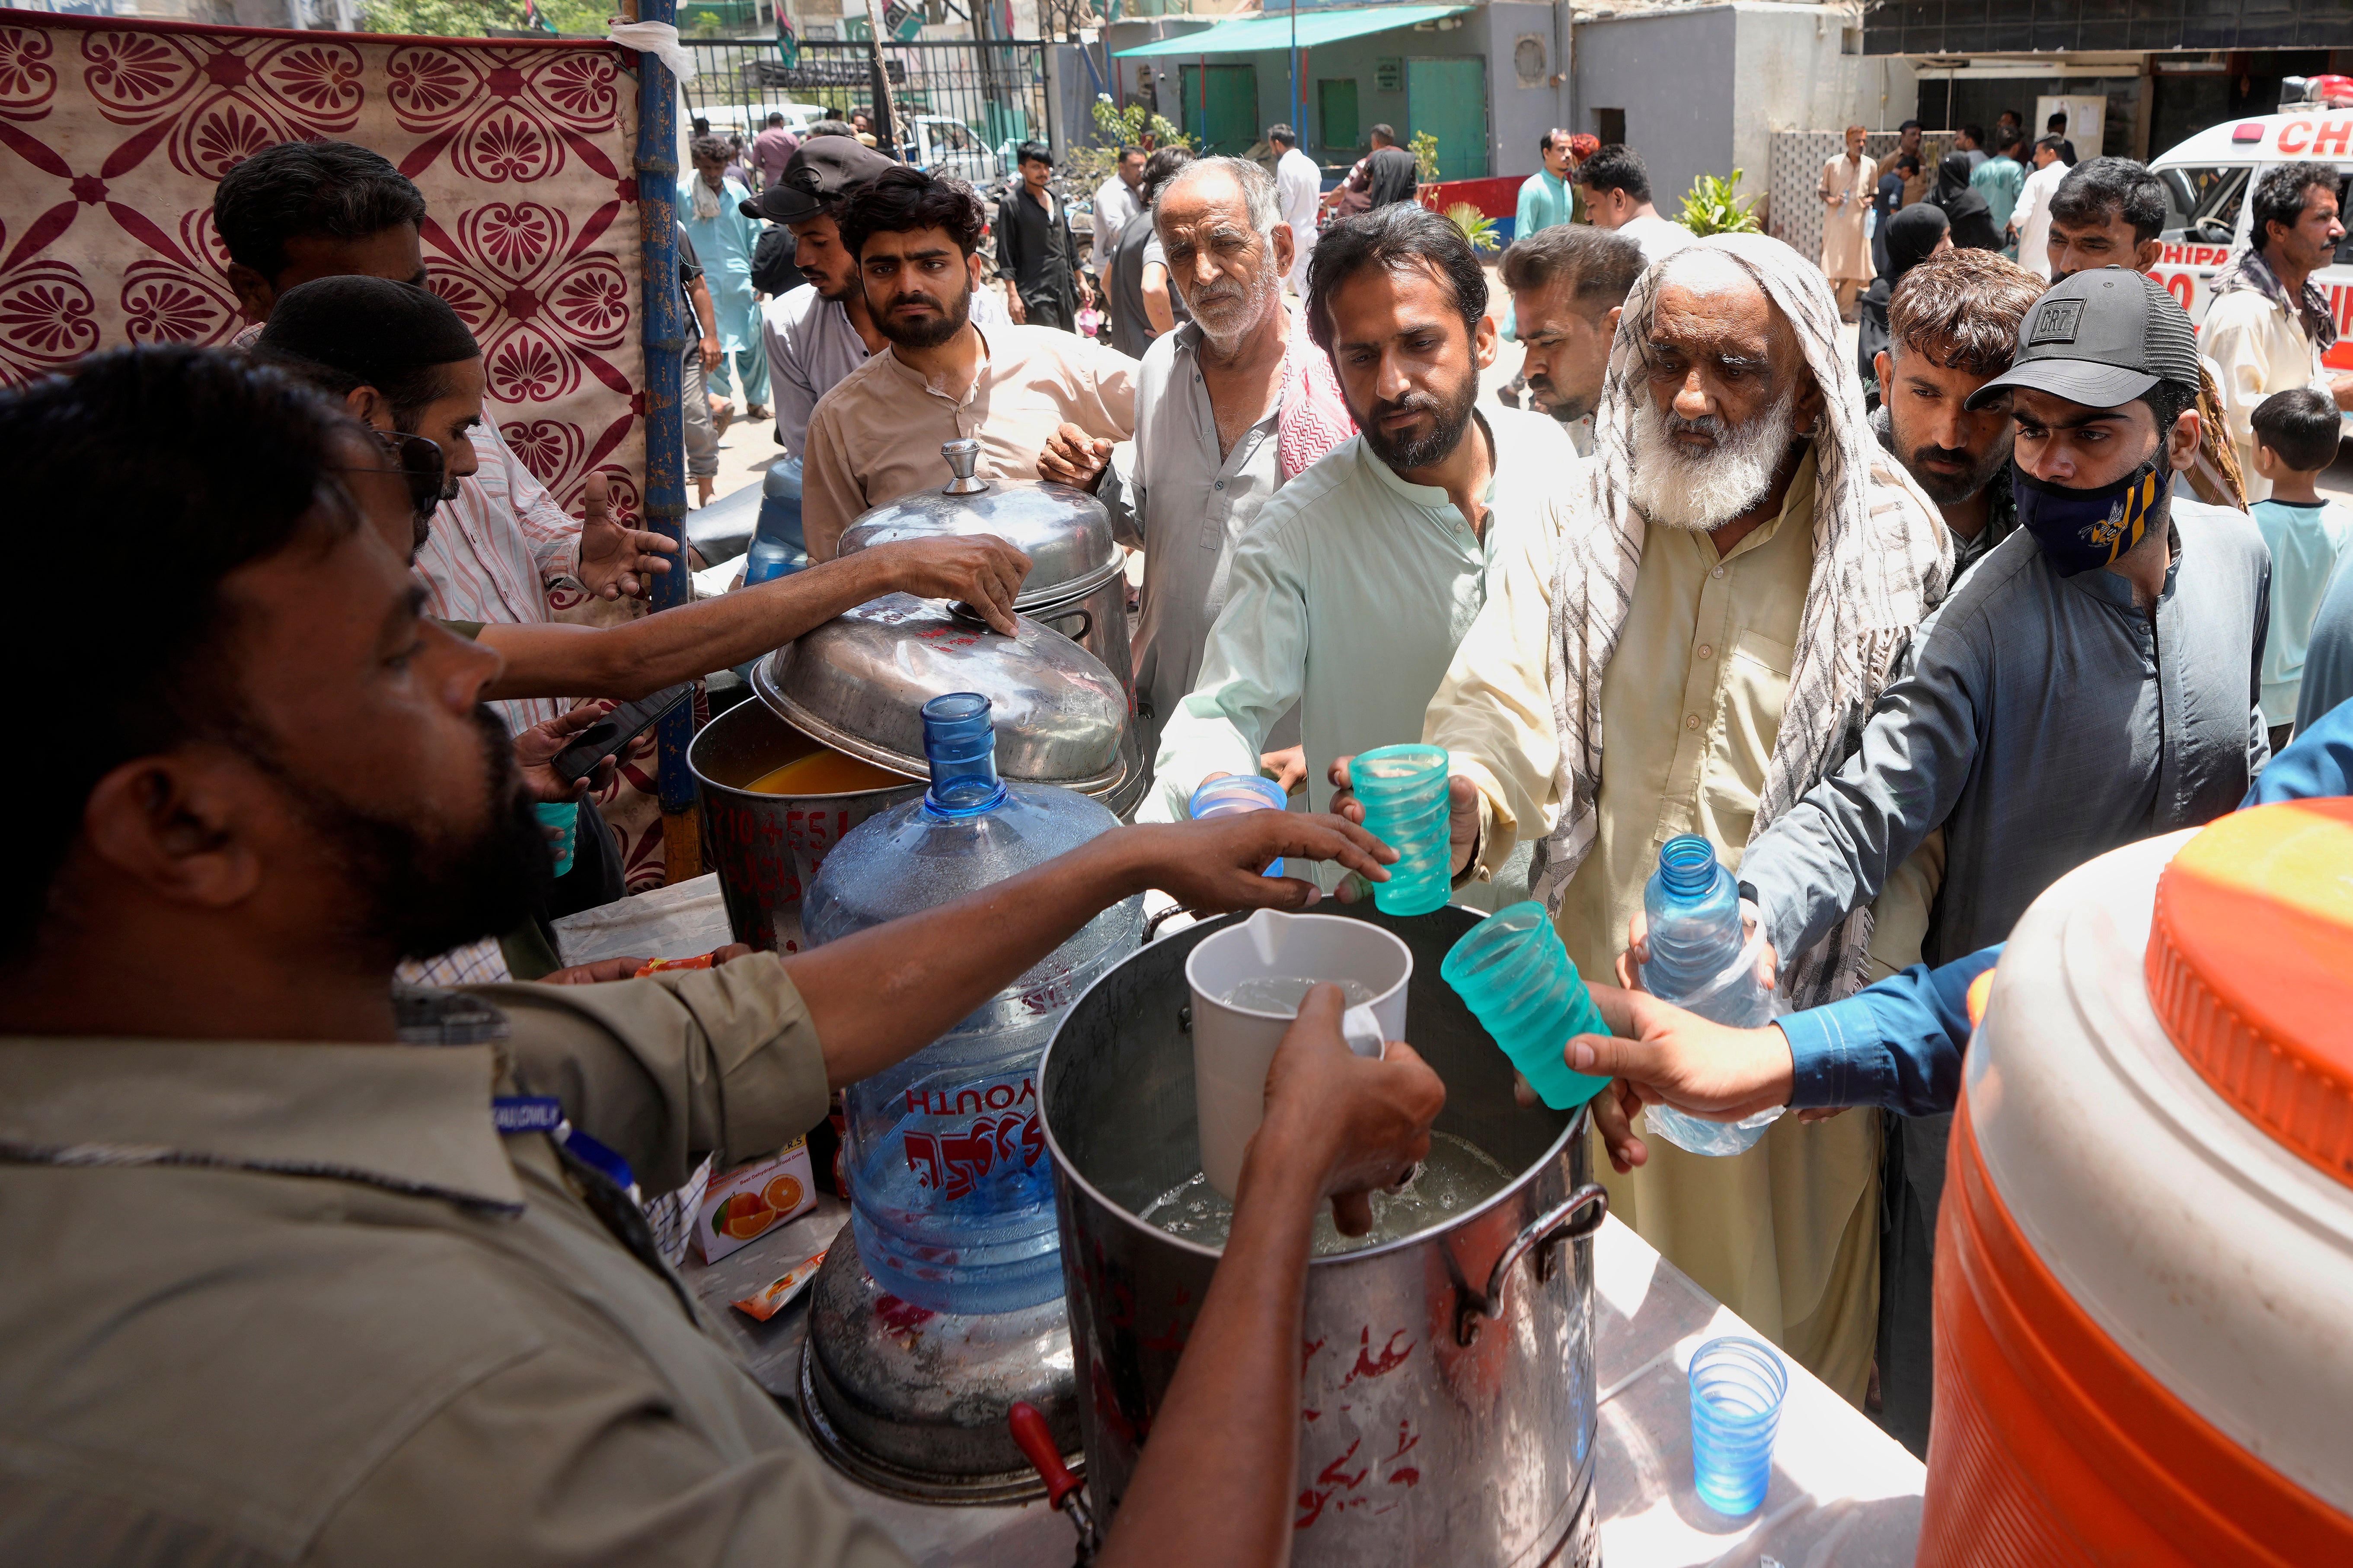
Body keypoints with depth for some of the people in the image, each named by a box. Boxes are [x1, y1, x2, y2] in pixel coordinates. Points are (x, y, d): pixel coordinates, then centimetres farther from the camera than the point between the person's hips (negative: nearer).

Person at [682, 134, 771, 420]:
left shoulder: (739, 193, 6)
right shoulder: (681, 194, 0)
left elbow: (755, 235, 11)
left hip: (741, 280, 2)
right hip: (704, 283, -2)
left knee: (752, 343, 3)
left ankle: (755, 400, 18)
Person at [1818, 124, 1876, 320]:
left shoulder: (1870, 165, 10)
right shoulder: (1833, 163, 1)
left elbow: (1873, 191, 22)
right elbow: (1821, 188, 8)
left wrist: (1869, 200, 0)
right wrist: (1830, 199, -11)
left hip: (1858, 221, 3)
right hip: (1835, 220, -3)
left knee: (1854, 266, 2)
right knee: (1832, 262, -10)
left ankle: (1846, 310, 9)